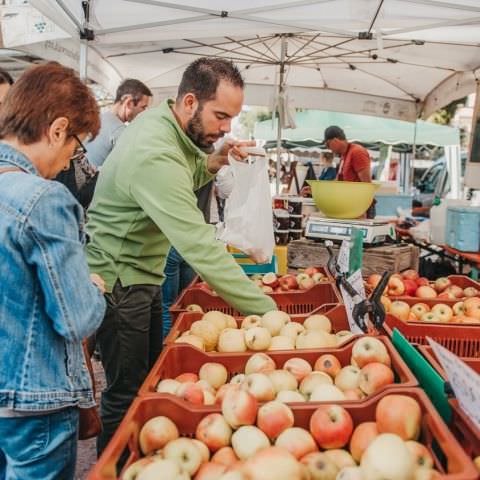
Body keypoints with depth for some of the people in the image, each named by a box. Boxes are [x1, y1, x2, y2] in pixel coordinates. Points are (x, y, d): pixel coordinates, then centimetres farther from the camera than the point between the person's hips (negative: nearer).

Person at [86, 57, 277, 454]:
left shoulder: (160, 122, -1)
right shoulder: (155, 156, -31)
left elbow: (179, 186, 14)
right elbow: (201, 248, -36)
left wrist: (212, 162, -7)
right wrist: (265, 310, -35)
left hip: (145, 274, 10)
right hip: (120, 282, -9)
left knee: (151, 375, 18)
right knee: (127, 392, 3)